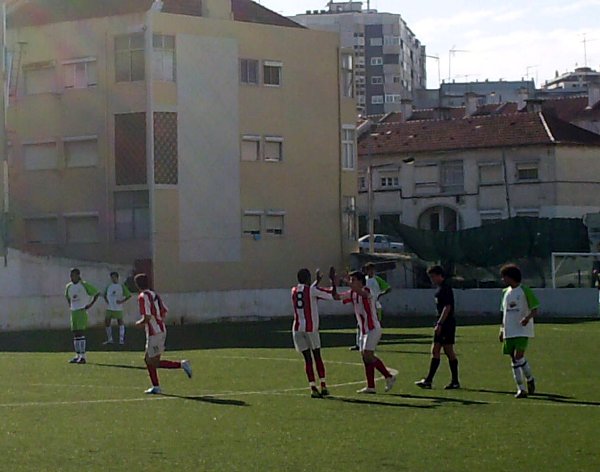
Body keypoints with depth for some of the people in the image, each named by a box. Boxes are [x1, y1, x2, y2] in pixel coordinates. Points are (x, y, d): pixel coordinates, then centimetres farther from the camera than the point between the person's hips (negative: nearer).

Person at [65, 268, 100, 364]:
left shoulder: (84, 285, -8)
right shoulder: (69, 286, 11)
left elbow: (97, 293, -3)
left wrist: (91, 304, -8)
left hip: (82, 311, -7)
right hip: (73, 312, 7)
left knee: (81, 333, -14)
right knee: (75, 334, 7)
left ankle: (82, 356, -14)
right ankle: (77, 355, 13)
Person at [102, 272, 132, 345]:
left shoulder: (122, 286, 0)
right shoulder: (108, 287, 11)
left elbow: (129, 295, 0)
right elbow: (105, 294, 26)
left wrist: (122, 301, -10)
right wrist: (106, 300, 7)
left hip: (118, 308, -4)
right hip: (109, 308, 4)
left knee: (120, 322, -2)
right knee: (107, 322, 0)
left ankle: (121, 339, 4)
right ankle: (109, 339, 11)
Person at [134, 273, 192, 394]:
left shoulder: (143, 297, -14)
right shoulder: (154, 294, 13)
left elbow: (147, 317, -22)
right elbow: (164, 312, 16)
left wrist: (139, 323, -2)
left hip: (154, 333, -9)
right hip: (161, 329, 9)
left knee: (154, 362, -3)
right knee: (148, 359, 14)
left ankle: (181, 364, -10)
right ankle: (156, 387, 15)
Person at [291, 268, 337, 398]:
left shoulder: (294, 291, 11)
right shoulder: (312, 290, -5)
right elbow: (333, 295, -8)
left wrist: (317, 281, 43)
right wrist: (333, 281, 4)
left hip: (297, 328, 4)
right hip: (311, 328, -4)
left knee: (308, 359, 4)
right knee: (317, 357, 10)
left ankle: (313, 388, -4)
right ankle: (323, 386, 10)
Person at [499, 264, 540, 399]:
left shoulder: (525, 291, -6)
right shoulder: (505, 292, 13)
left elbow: (535, 310, -6)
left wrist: (527, 318, -26)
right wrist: (502, 329, 16)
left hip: (522, 331, -6)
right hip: (509, 332, 6)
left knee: (519, 356, -17)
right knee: (514, 359, 4)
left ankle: (530, 379, 6)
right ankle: (520, 389, 8)